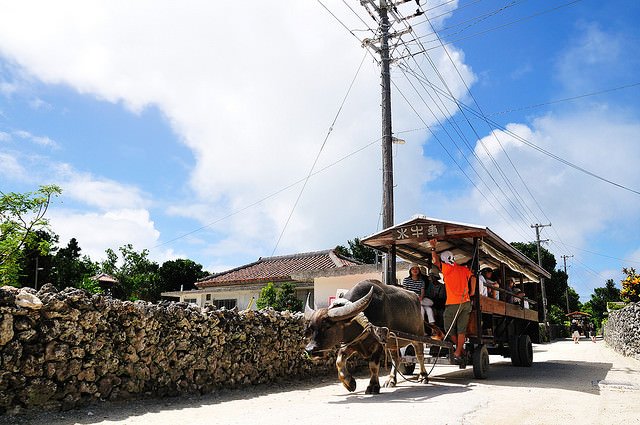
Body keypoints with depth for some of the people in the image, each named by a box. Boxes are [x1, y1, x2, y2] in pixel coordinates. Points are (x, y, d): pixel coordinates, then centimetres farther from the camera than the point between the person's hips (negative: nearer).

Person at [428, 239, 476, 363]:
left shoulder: (447, 269, -5)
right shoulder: (463, 269, 9)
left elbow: (435, 261, -7)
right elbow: (472, 277, -1)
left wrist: (433, 247, 1)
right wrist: (472, 292, 5)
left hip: (453, 304, -6)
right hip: (466, 302, 6)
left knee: (449, 328, 10)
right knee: (462, 329, 6)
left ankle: (460, 349, 19)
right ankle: (458, 352, 6)